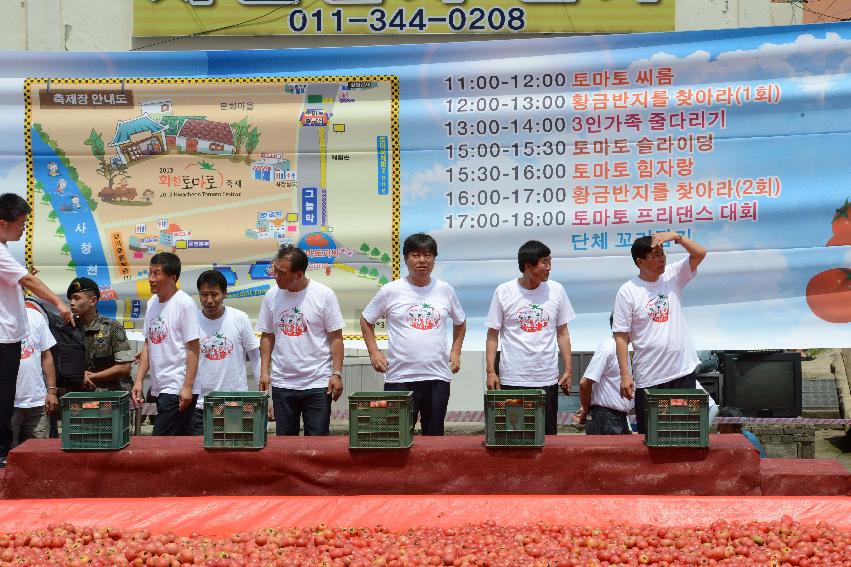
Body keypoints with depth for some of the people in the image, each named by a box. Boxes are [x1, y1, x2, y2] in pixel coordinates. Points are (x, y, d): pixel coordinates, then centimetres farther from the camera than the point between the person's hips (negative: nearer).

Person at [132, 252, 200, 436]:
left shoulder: (184, 303, -9)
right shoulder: (152, 303, 12)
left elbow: (193, 348, -12)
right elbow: (148, 345, 16)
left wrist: (187, 387, -16)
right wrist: (138, 380, 9)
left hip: (178, 389, -7)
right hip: (159, 388, 7)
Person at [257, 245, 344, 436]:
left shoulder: (324, 295, -7)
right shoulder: (272, 295, 3)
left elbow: (336, 337, -5)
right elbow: (267, 336, 9)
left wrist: (337, 373, -10)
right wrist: (264, 371, 2)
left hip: (318, 383, -3)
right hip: (282, 383, 3)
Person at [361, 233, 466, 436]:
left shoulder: (445, 290, 6)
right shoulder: (390, 291, -1)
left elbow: (460, 322, 22)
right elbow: (366, 321, 11)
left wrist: (456, 352, 11)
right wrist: (374, 352, 2)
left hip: (438, 377, 2)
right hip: (400, 378, -2)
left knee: (434, 435, 10)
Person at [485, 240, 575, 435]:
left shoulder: (556, 290, 3)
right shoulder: (504, 292, -3)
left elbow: (562, 333, 9)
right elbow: (493, 335, 2)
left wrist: (568, 370, 5)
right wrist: (491, 371, -5)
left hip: (547, 379, 2)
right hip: (512, 379, -2)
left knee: (547, 435, 6)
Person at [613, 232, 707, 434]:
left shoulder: (673, 275, 5)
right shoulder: (627, 292, -7)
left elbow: (700, 253, -4)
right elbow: (621, 336, -8)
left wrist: (676, 236, -18)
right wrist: (625, 375, -13)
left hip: (683, 372, 3)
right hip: (649, 378, -3)